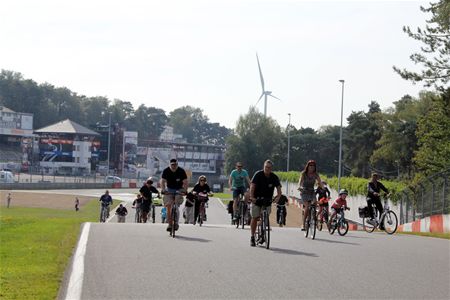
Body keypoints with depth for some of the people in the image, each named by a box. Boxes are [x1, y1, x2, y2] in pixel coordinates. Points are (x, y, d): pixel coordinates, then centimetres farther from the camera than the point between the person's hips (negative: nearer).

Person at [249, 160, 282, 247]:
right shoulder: (258, 174, -11)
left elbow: (278, 188, -11)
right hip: (256, 199, -2)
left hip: (267, 200, 2)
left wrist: (278, 197, -31)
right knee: (255, 218, -4)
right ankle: (252, 238, 2)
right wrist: (252, 197, -34)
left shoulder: (274, 177, -4)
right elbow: (252, 186, -20)